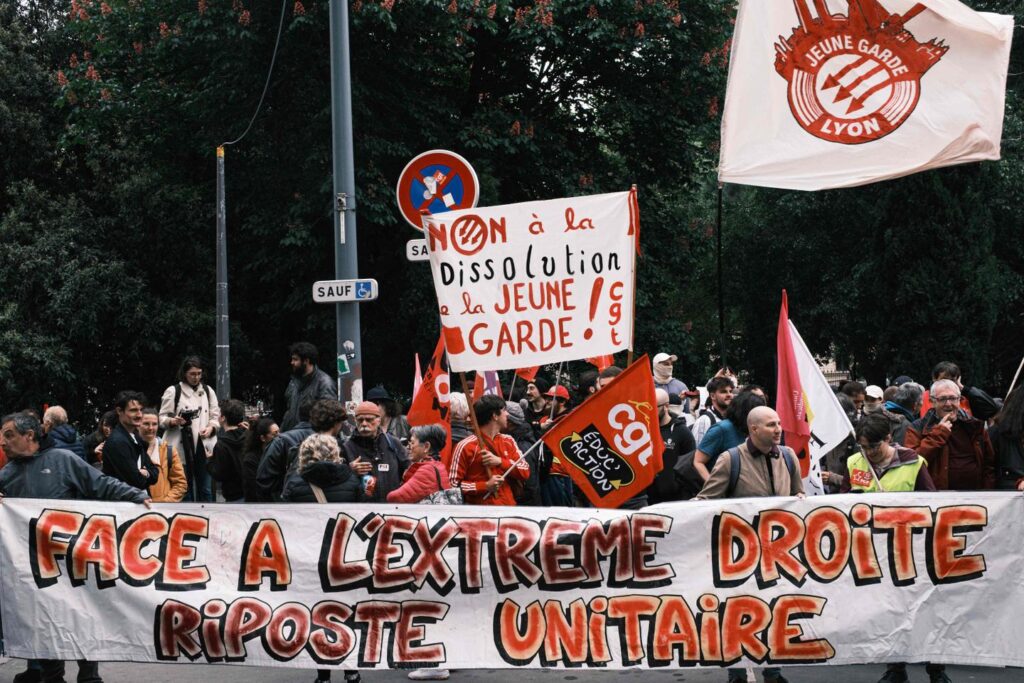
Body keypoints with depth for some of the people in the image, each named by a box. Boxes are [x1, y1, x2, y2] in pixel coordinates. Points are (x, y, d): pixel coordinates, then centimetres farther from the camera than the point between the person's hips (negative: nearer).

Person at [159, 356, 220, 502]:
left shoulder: (208, 391, 13)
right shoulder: (173, 391, 1)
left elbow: (216, 416, 14)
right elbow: (162, 418, 2)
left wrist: (211, 428, -7)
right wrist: (173, 421, -20)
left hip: (203, 446, 3)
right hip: (182, 447, -3)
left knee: (205, 489, 4)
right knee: (185, 489, 0)